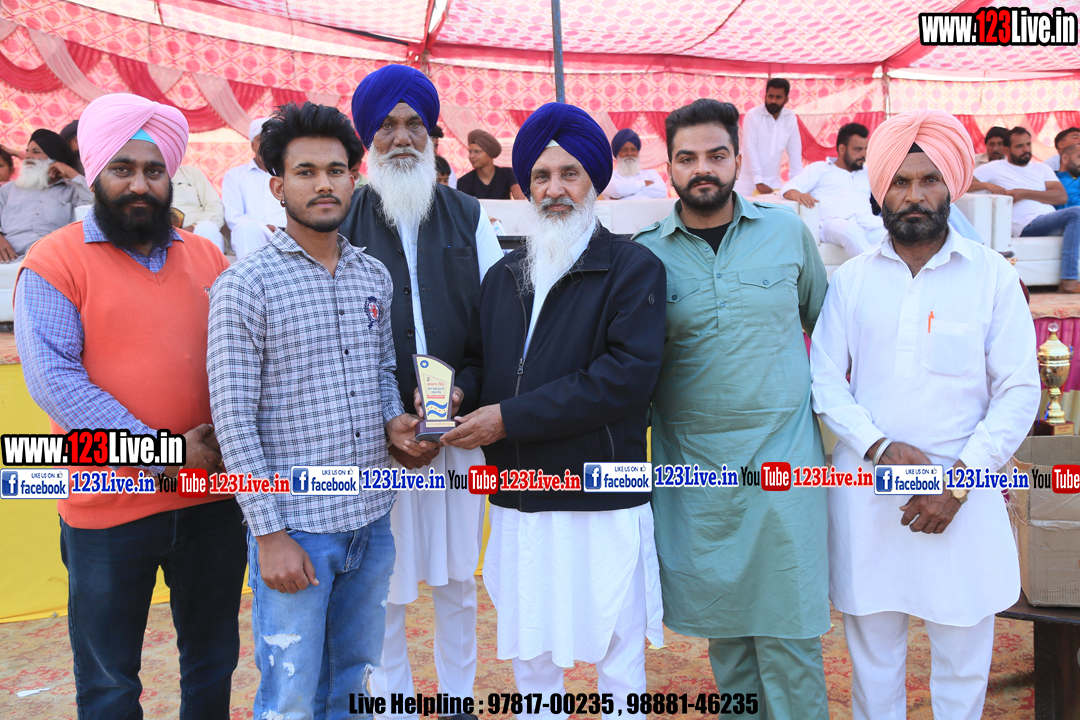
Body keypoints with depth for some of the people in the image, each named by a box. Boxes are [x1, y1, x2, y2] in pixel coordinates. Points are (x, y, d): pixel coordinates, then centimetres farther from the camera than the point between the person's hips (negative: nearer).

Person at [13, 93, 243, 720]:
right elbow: (54, 380, -14)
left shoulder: (207, 257, 8)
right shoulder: (55, 262, -5)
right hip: (109, 509, -4)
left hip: (214, 497, 4)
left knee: (214, 661, 20)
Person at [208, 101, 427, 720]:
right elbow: (234, 419, -12)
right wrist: (269, 533, -14)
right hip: (295, 525, -5)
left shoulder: (375, 275, 7)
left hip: (372, 518, 5)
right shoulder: (245, 285, -10)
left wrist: (394, 420, -3)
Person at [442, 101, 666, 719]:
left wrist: (509, 417, -19)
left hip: (605, 504, -5)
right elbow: (481, 362, 18)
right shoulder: (504, 276, 13)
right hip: (518, 503, 5)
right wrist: (455, 392, -7)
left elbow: (629, 373, -18)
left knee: (618, 657, 8)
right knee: (531, 657, 17)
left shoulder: (634, 268, -6)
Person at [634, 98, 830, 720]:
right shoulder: (646, 254, 0)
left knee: (787, 626, 3)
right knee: (722, 620, 13)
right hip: (692, 465, 1)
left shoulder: (788, 232, 2)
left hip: (783, 460, 0)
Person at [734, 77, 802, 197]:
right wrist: (759, 182, -18)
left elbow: (794, 151, 4)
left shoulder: (790, 117, 3)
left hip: (774, 181, 3)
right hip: (748, 180, -3)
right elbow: (750, 149, -13)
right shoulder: (753, 115, -8)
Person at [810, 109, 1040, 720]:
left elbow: (1019, 390, -3)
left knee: (964, 646, 9)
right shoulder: (852, 279, 4)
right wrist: (880, 447, -13)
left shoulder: (993, 275, 0)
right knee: (872, 640, 12)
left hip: (962, 490, -1)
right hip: (865, 485, 1)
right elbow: (826, 381, 1)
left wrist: (959, 482, -10)